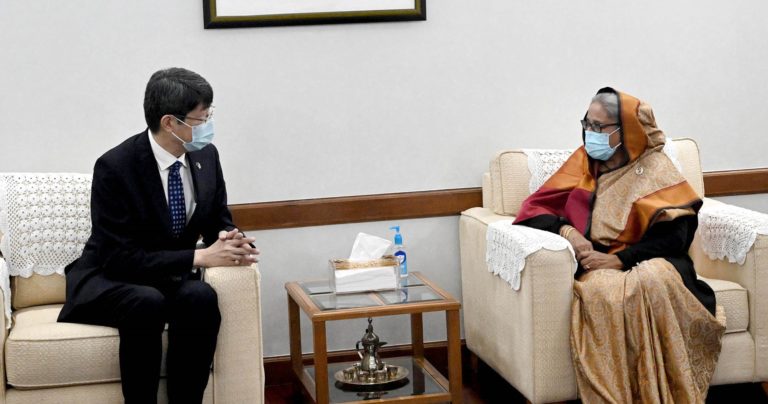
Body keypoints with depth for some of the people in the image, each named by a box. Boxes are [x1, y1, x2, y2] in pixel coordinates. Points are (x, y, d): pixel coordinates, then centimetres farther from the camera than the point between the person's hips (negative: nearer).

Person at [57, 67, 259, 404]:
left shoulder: (206, 156, -4)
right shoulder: (115, 167, -21)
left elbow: (219, 224, 7)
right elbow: (119, 258, -24)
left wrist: (235, 244, -18)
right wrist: (199, 257, -28)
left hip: (169, 278, 4)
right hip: (109, 280, -4)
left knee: (201, 296, -31)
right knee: (147, 303, -38)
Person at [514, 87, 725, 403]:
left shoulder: (655, 167, 2)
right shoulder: (583, 160, 12)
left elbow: (674, 236, -6)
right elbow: (535, 207, 9)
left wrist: (620, 259, -18)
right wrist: (566, 230, -12)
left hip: (648, 261, -1)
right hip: (596, 265, 2)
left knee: (654, 283, -39)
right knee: (600, 291, -37)